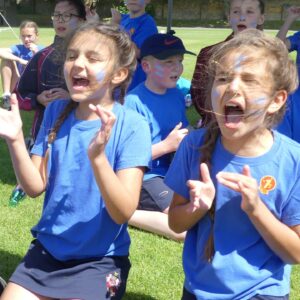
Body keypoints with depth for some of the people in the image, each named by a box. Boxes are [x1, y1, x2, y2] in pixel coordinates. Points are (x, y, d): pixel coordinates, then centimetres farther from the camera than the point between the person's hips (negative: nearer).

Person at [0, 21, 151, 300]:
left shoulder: (131, 126, -16)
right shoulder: (55, 112, -2)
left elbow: (123, 212, -20)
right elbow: (36, 187, -1)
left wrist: (97, 156, -35)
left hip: (100, 259, -4)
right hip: (48, 248, 4)